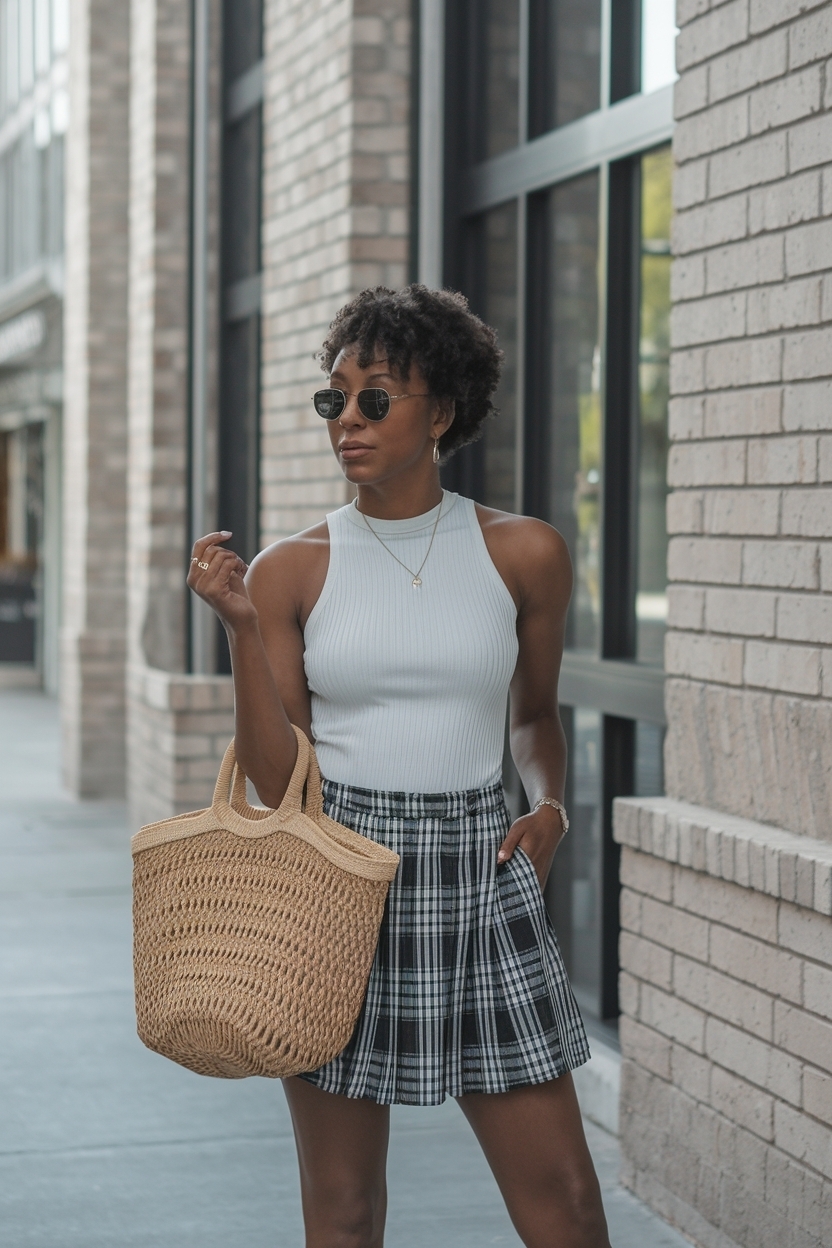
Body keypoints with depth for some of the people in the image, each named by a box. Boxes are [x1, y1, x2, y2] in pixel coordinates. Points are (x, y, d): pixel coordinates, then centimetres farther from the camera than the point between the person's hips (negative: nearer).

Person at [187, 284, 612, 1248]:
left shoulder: (523, 554, 3)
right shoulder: (291, 570, 1)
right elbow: (275, 777, -3)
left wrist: (549, 807, 0)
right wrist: (239, 625, -11)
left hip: (478, 872, 1)